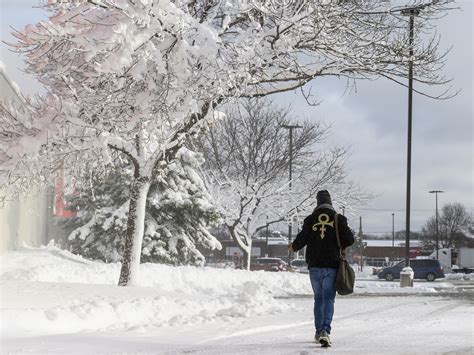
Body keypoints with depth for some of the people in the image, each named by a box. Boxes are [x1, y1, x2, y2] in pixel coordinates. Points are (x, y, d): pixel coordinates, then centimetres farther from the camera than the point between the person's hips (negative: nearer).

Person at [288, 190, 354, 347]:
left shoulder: (310, 220, 0)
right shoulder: (339, 219, -1)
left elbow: (301, 239, -2)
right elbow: (349, 240, -4)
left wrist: (293, 247, 20)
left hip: (314, 265, 2)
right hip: (332, 265, -2)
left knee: (318, 298, 17)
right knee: (328, 299, -4)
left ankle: (319, 332, 20)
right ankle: (325, 330, -22)